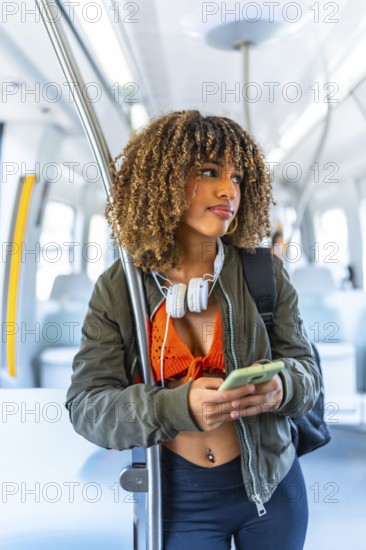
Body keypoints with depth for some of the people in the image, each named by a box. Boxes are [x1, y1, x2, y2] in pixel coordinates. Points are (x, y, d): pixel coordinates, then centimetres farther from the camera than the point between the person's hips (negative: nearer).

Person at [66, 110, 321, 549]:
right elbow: (86, 405, -12)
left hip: (270, 486, 2)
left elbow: (304, 367, -2)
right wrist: (180, 407, -30)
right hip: (178, 499, -1)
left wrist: (280, 386, -27)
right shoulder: (117, 289, -9)